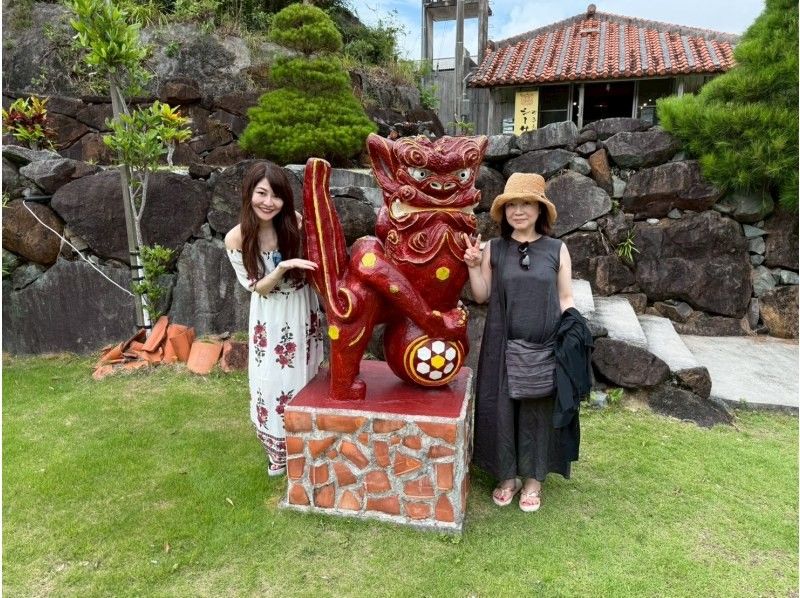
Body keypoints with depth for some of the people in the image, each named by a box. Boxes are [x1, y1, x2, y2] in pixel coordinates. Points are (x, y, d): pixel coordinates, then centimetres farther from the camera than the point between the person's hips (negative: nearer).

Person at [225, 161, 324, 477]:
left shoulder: (296, 224, -15)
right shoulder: (236, 239, -17)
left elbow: (316, 261, -1)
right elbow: (256, 288, -14)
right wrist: (282, 268, -31)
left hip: (303, 313, 1)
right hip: (269, 320, -1)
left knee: (304, 381, 14)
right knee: (271, 385, 8)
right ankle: (279, 453, 34)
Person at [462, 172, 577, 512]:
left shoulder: (557, 250, 2)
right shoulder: (493, 249, 2)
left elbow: (565, 298, 5)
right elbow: (481, 296, 4)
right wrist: (473, 266, -10)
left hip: (543, 344, 0)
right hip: (502, 344, 1)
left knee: (537, 409, 9)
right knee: (501, 407, 7)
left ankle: (533, 478, 28)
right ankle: (507, 475, 28)